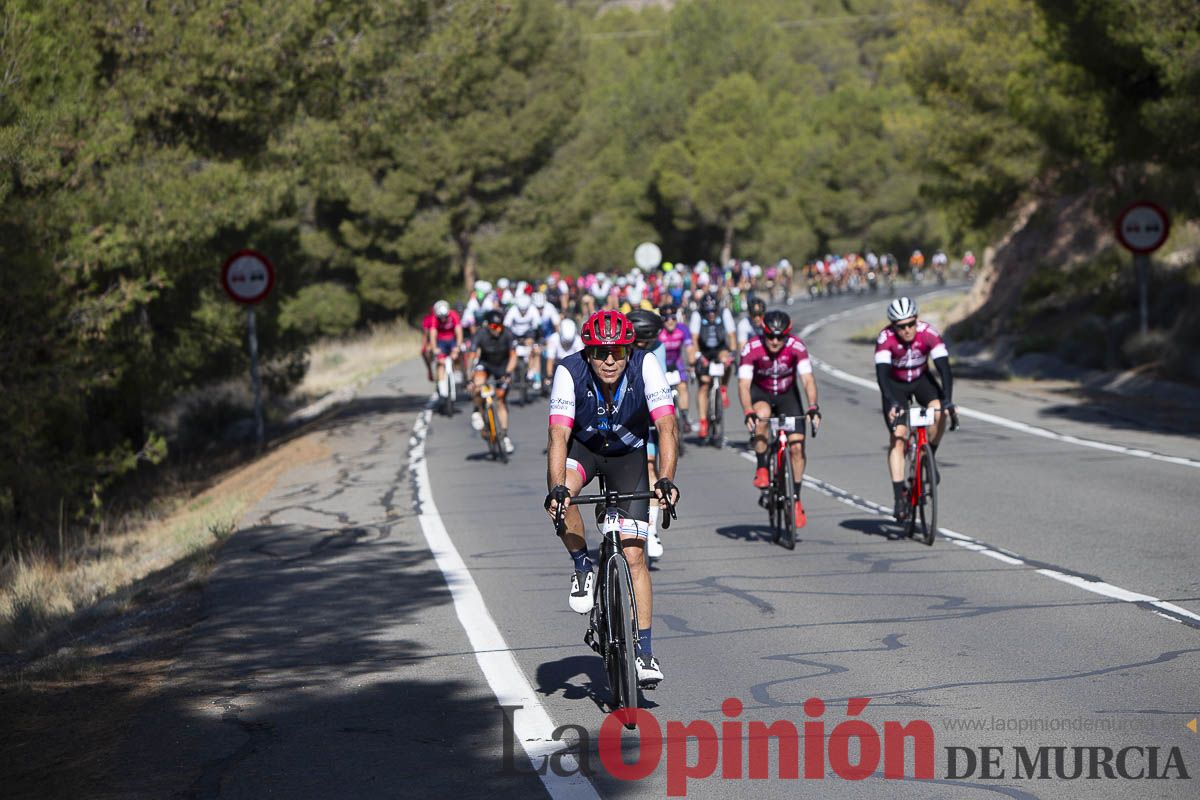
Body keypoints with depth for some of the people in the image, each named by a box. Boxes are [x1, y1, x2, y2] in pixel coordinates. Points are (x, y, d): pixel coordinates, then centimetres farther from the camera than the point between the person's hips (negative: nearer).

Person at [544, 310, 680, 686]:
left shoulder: (645, 366, -27)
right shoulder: (570, 372, -28)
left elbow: (666, 426, -33)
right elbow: (559, 434, -34)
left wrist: (666, 479, -47)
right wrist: (557, 489, -49)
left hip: (628, 454, 0)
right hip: (583, 447, 0)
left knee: (634, 555, -8)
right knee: (560, 497, -35)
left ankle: (645, 652, -1)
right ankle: (583, 567, -8)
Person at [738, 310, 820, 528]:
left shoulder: (796, 347, -24)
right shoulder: (751, 348, -27)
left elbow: (808, 380, -31)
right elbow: (744, 384, -32)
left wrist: (813, 408, -47)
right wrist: (748, 413, -48)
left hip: (787, 394, 1)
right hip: (760, 393, -1)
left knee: (797, 446, -10)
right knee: (762, 414, -37)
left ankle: (796, 498, 5)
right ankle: (761, 468, -20)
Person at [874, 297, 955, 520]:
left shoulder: (929, 334, -27)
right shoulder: (885, 339, -29)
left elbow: (944, 368, -31)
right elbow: (882, 374, -36)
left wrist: (947, 399, -44)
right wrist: (892, 403, -50)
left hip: (921, 379, 1)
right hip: (895, 384, -1)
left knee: (938, 410, -30)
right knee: (897, 437, -15)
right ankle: (900, 497, -14)